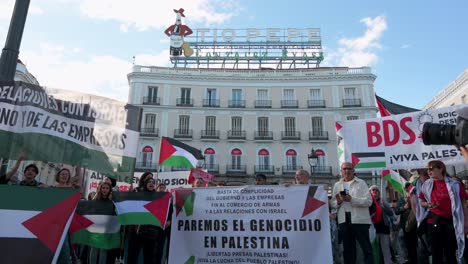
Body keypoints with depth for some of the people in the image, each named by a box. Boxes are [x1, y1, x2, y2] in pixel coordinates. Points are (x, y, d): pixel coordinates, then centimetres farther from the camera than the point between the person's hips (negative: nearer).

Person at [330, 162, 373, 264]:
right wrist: (338, 202, -11)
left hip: (359, 220, -3)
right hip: (344, 220, 4)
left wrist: (351, 199, -18)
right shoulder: (337, 185, 13)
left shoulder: (361, 183, 2)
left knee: (366, 248, 3)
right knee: (347, 249, 13)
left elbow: (368, 201, -8)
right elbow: (333, 203, 11)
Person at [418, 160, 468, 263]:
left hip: (451, 222, -1)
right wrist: (427, 204, -8)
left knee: (451, 254, 8)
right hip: (434, 221, 1)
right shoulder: (427, 185, 4)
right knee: (437, 253, 6)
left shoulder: (454, 184, -1)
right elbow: (421, 202, 14)